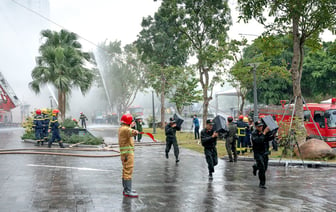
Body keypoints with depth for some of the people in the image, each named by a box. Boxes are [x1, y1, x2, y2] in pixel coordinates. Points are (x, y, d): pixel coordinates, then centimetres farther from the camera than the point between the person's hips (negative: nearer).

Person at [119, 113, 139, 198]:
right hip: (128, 152, -11)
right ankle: (128, 191, -12)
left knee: (125, 171, 16)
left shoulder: (121, 128, 17)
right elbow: (131, 132, -38)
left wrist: (131, 126, 51)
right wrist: (135, 132, -50)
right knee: (128, 171, -11)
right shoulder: (125, 129, -16)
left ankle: (126, 189, 24)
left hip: (125, 153, 11)